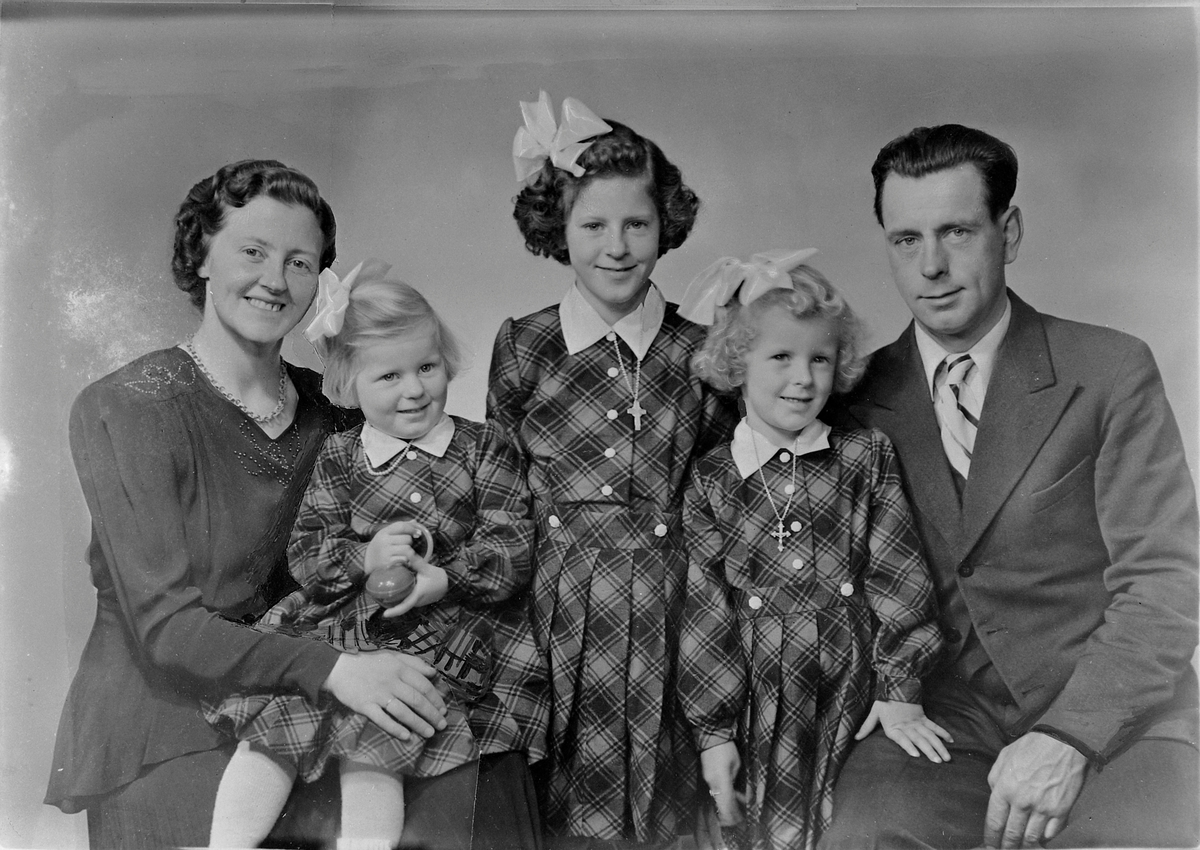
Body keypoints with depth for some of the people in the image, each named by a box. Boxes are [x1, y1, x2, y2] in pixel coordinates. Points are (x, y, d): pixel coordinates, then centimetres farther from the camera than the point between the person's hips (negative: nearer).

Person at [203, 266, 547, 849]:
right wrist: (363, 558, -18)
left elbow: (513, 545, -4)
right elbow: (304, 555, 2)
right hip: (337, 626, 3)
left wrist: (445, 579, -20)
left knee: (371, 748, -21)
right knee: (269, 727, -8)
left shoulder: (482, 449, 1)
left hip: (442, 637, -3)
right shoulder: (338, 459, 6)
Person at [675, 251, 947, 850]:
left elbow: (896, 575, 0)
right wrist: (714, 731, -2)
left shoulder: (866, 457, 2)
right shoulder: (708, 482, -1)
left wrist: (899, 691, -6)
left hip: (854, 706, 1)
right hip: (762, 714, 0)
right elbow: (704, 611, -1)